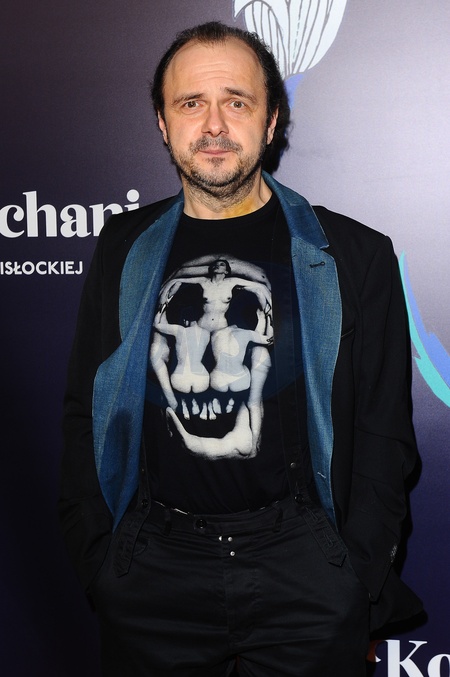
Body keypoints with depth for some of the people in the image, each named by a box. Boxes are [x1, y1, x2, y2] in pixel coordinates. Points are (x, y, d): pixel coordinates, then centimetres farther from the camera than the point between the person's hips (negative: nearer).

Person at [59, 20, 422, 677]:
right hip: (151, 571, 2)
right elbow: (84, 412, 9)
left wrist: (358, 582, -5)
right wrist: (97, 556, 2)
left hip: (305, 571, -1)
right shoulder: (123, 247, 4)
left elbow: (384, 431, 0)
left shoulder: (354, 255, -2)